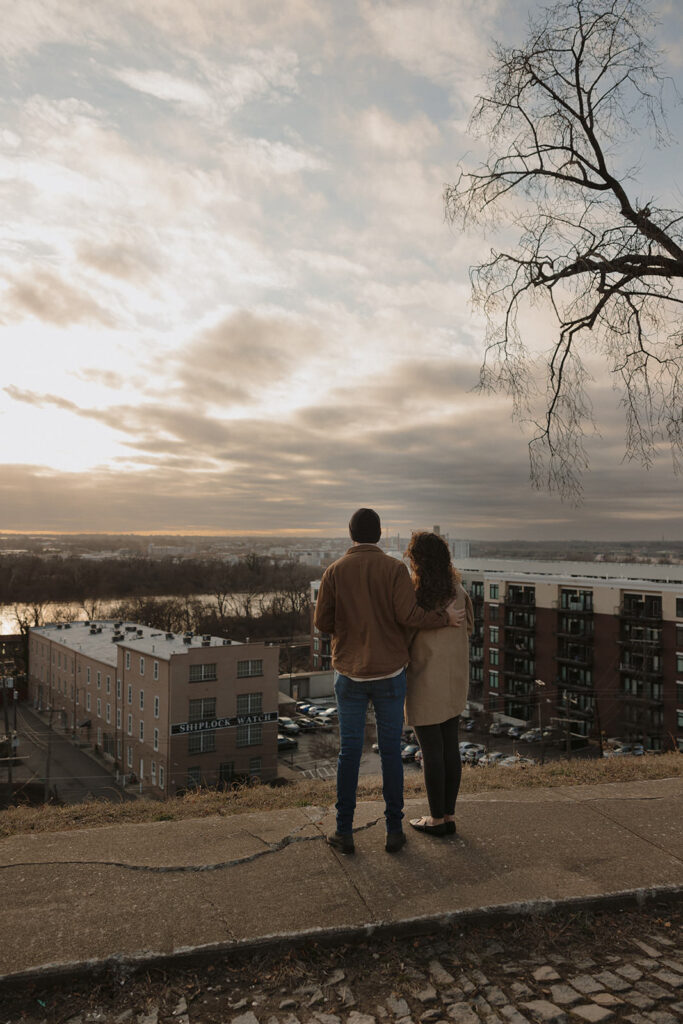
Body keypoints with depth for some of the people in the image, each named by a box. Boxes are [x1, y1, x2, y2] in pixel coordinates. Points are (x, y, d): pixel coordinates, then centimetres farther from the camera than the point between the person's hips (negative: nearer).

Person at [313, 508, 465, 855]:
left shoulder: (334, 571, -2)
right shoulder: (395, 568, -7)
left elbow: (322, 622, -2)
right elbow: (408, 615, -16)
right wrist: (445, 618, -1)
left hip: (349, 674, 1)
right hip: (389, 673, -1)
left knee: (349, 752, 10)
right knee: (390, 751, 10)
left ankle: (344, 832, 16)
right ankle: (394, 830, 17)